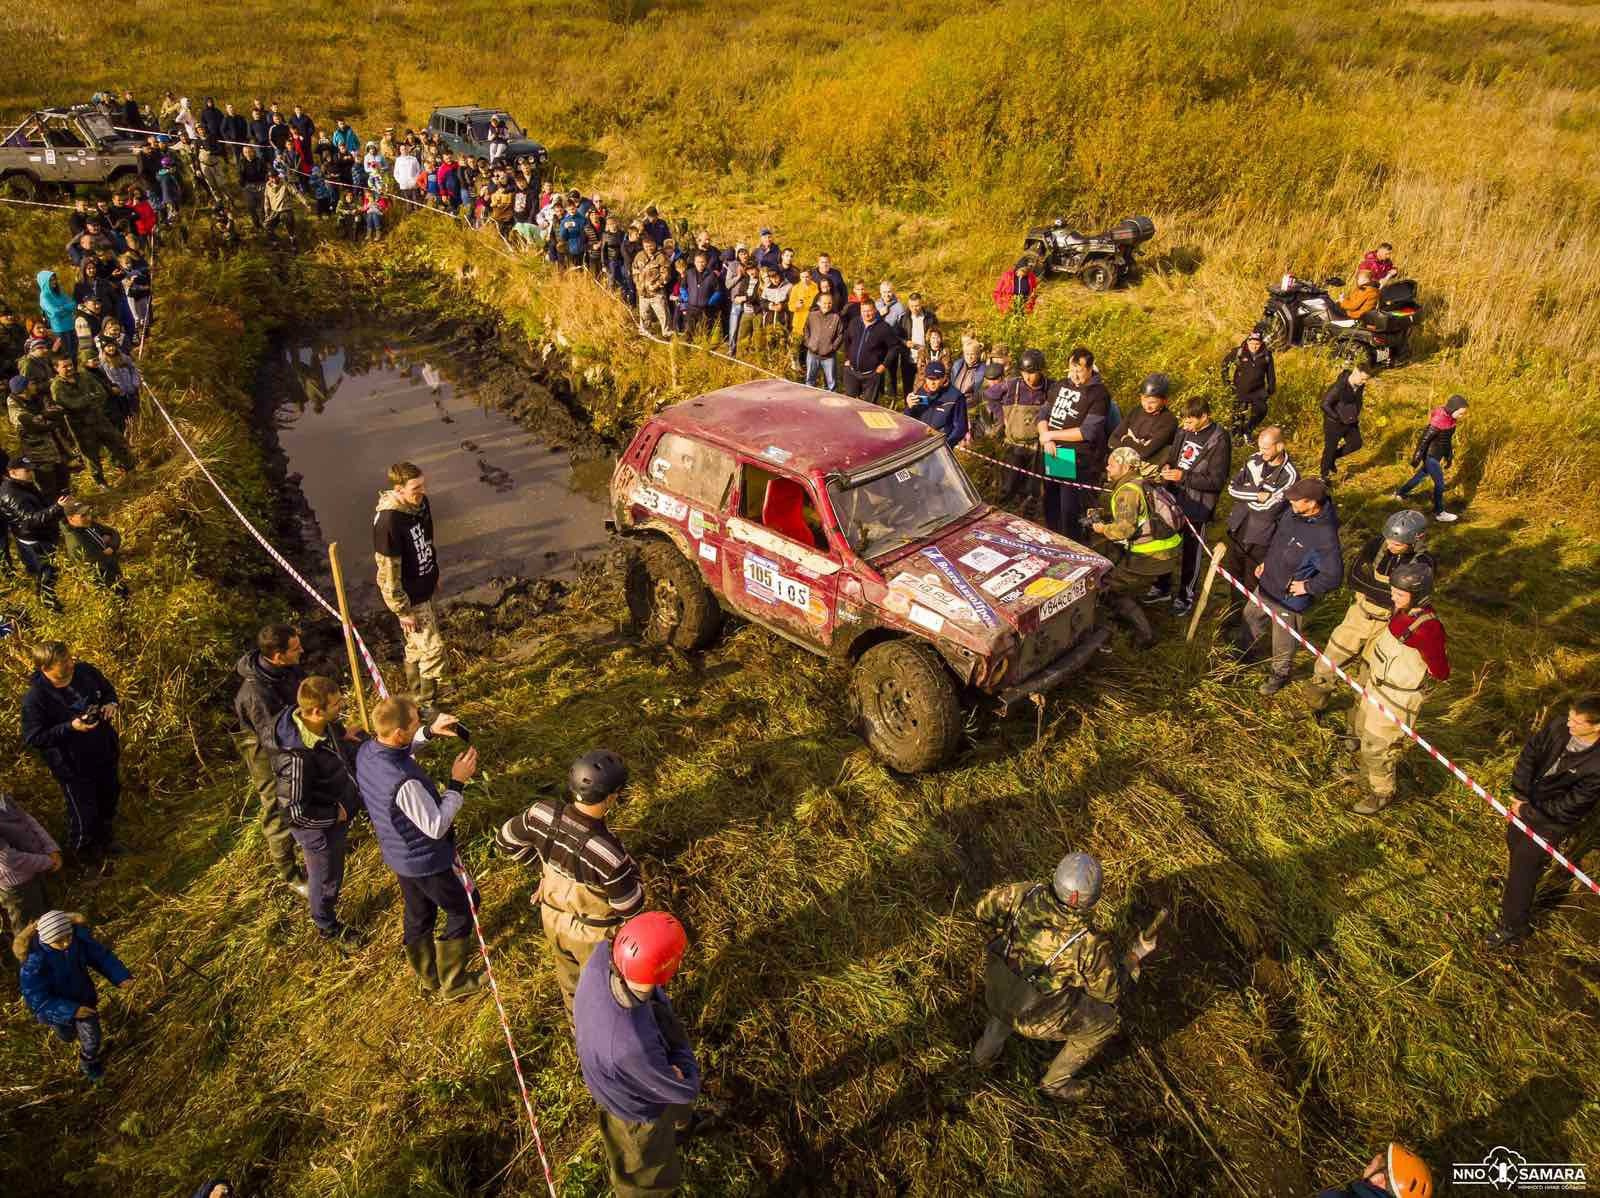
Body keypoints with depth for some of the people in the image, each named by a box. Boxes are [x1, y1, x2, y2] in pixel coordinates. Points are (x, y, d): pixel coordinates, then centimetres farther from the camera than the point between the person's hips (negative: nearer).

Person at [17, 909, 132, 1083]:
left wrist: (121, 976, -30)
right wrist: (70, 1011, -38)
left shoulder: (80, 937, -30)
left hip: (84, 997, 2)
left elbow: (101, 955, -15)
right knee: (68, 1036, 29)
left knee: (92, 1039, 16)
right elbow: (36, 999, -32)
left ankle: (90, 1062, 49)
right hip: (57, 1006, -2)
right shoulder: (35, 961, -39)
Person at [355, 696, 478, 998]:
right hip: (424, 860, -8)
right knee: (464, 909, 16)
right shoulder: (404, 782, -40)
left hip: (397, 852, 8)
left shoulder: (366, 751, -14)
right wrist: (458, 783, -28)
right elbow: (436, 827, -30)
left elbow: (399, 749, 11)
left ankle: (429, 979, 48)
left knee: (418, 916, 27)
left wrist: (430, 732, -2)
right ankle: (453, 984, 31)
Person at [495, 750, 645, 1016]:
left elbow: (506, 840, -7)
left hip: (554, 918, 5)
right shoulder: (608, 854, -43)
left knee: (570, 976, 34)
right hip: (594, 933, -5)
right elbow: (631, 907, -26)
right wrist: (631, 872, -8)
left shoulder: (544, 814, -29)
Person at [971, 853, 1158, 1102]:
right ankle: (1055, 1081, 29)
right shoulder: (1091, 944, -29)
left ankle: (986, 1050, 42)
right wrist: (1137, 954, 3)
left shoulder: (1028, 894, -21)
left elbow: (984, 908, -3)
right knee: (1107, 1021, 16)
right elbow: (1110, 992, -9)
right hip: (1036, 1017, -4)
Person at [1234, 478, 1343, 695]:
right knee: (1249, 619, 29)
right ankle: (1242, 652, 56)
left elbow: (1333, 576, -30)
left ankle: (1280, 674, 42)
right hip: (1267, 585, 8)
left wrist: (1307, 587, -20)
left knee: (1282, 642, 15)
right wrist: (1265, 562, 8)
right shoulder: (1292, 513, -9)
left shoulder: (1324, 535, -33)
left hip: (1289, 600, -7)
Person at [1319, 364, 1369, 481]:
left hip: (1350, 422, 7)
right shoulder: (1339, 387, -29)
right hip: (1334, 423, -7)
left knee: (1356, 443, 11)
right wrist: (1339, 418, -22)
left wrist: (1356, 416, 7)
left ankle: (1333, 458, 32)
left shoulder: (1360, 386, -6)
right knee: (1330, 449, 7)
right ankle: (1325, 477, 23)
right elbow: (1325, 405, -26)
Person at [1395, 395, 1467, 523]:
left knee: (1422, 475, 25)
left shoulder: (1450, 418, 0)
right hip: (1431, 456, -9)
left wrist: (1449, 456, 19)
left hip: (1436, 455, 9)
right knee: (1439, 483, 1)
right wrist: (1417, 457, -16)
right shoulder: (1438, 420, -28)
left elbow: (1448, 438, 12)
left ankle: (1400, 493, 43)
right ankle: (1439, 513, 14)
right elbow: (1424, 439, -22)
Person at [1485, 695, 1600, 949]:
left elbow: (1570, 805, -25)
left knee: (1523, 870, 2)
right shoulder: (1560, 725, -19)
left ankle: (1513, 928, 21)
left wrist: (1527, 812, -15)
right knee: (1514, 843, 28)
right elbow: (1530, 752, -6)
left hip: (1553, 821, -6)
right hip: (1529, 800, 6)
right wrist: (1520, 794, -11)